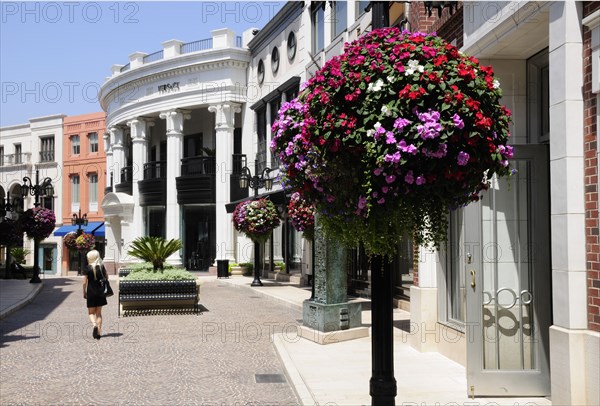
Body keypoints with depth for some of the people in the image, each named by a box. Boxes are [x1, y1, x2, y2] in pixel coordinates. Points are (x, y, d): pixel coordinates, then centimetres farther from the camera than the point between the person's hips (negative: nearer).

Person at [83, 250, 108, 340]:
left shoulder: (88, 268, -10)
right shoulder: (102, 267, -3)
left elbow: (84, 282, -8)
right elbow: (106, 278, 9)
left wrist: (84, 292, 4)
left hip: (91, 292, -3)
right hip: (100, 292, 3)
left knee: (91, 312, 10)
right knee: (99, 313, 12)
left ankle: (95, 325, -18)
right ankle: (99, 332, 9)